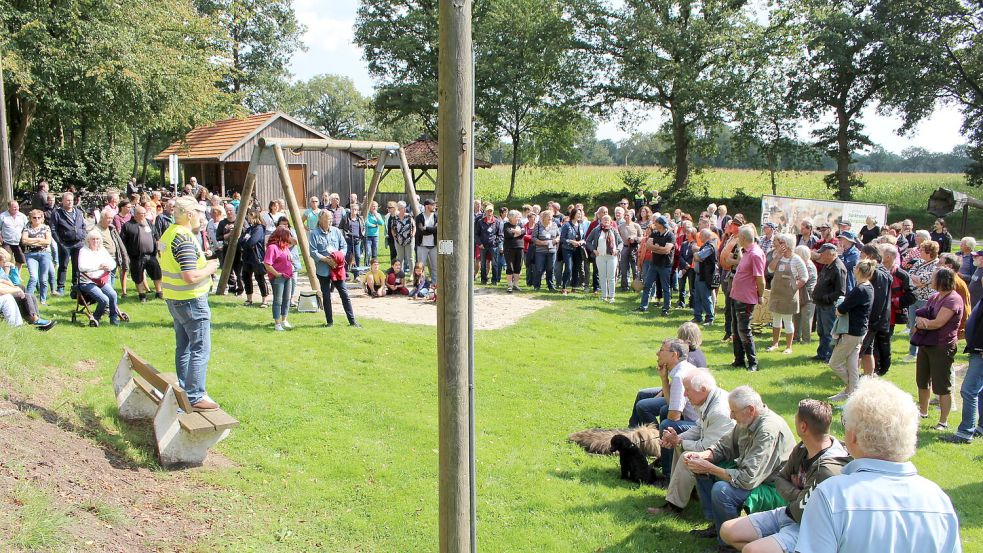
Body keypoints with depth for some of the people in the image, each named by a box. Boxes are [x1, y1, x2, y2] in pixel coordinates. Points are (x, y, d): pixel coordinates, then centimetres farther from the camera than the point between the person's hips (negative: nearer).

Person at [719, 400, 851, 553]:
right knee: (727, 531, 2)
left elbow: (802, 513, -23)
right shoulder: (802, 448, 1)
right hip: (789, 512, 9)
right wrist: (798, 496, -10)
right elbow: (780, 479, 10)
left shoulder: (829, 468, -27)